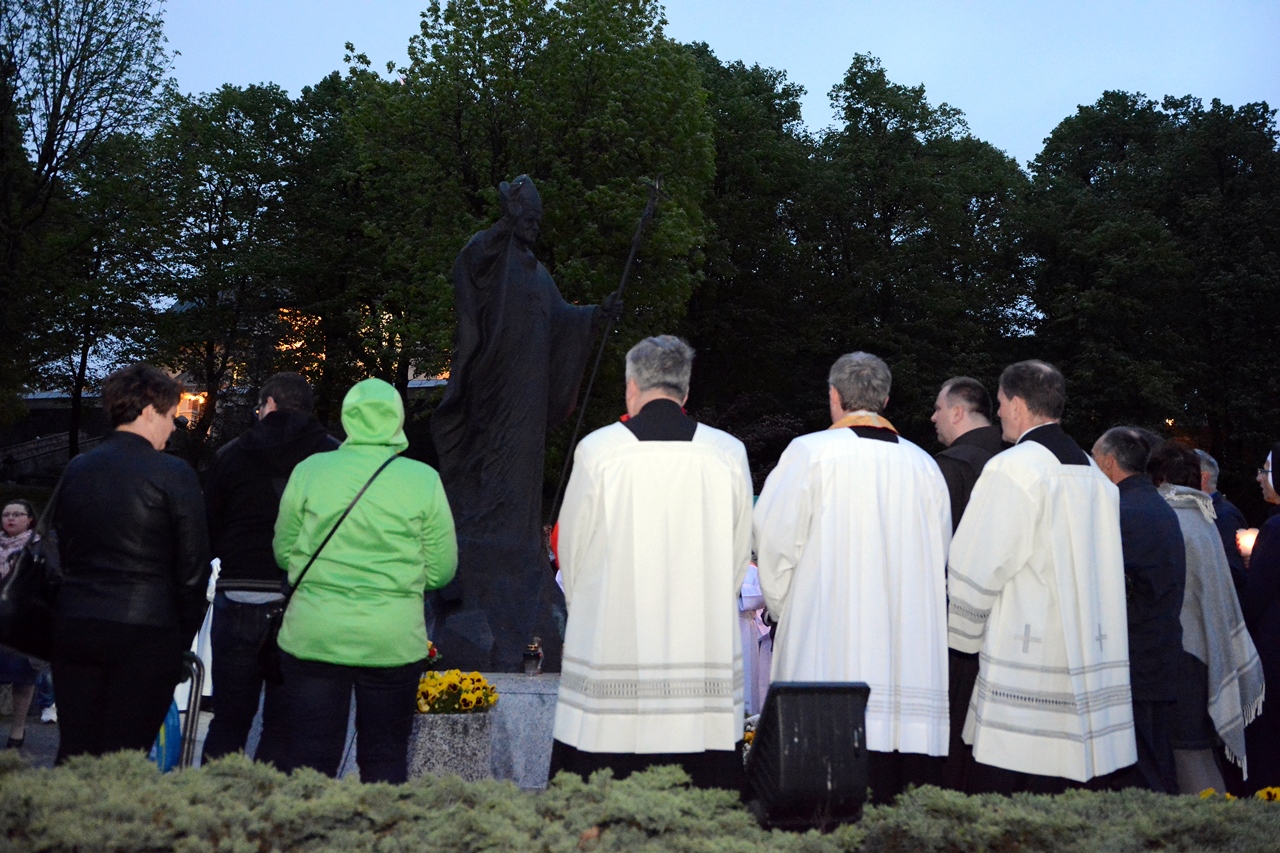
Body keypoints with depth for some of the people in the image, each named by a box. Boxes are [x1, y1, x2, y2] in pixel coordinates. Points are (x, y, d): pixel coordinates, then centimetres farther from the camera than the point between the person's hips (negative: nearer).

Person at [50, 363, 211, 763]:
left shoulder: (76, 469, 8)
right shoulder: (173, 474, -9)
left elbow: (65, 551, 13)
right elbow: (192, 567, -6)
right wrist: (185, 634, 6)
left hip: (74, 625, 5)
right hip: (146, 632, -5)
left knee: (74, 755, 12)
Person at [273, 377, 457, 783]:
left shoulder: (308, 470, -1)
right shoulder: (423, 480, -3)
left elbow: (284, 553, 7)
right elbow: (442, 570, 1)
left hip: (314, 638, 1)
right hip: (393, 641, 0)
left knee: (309, 755, 9)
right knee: (385, 758, 11)